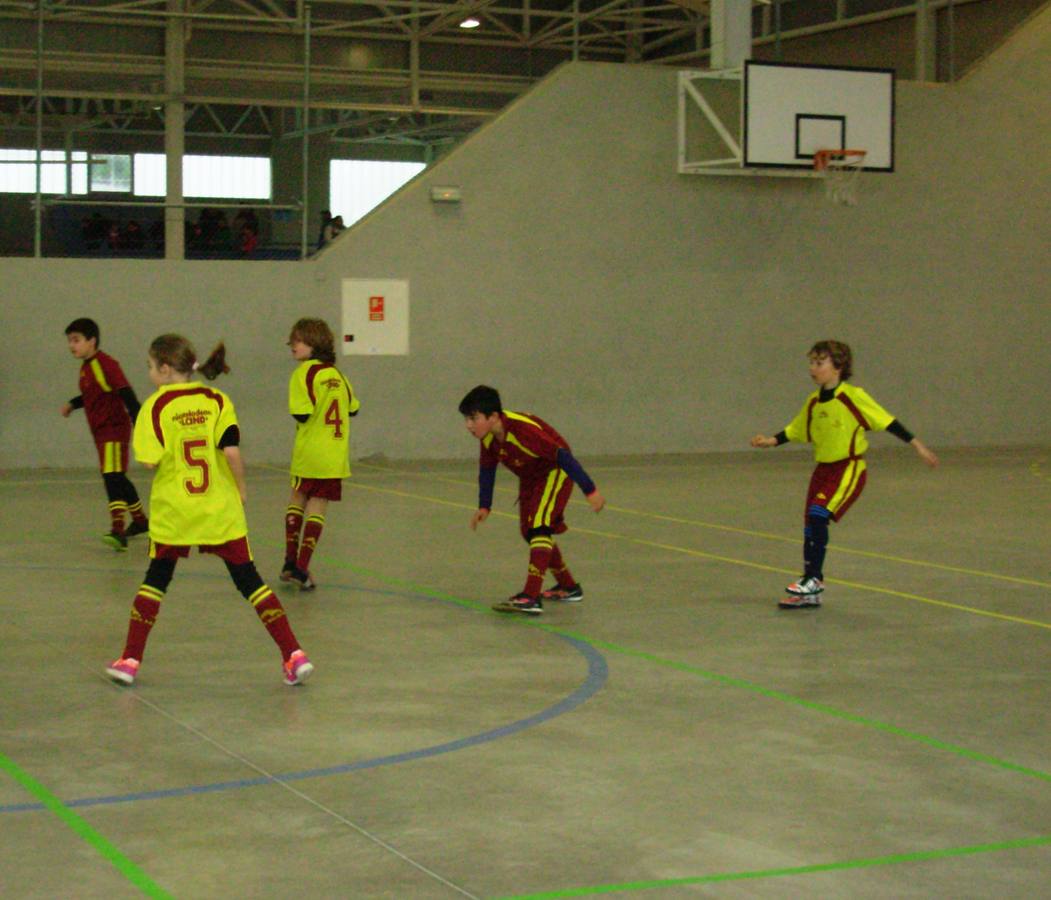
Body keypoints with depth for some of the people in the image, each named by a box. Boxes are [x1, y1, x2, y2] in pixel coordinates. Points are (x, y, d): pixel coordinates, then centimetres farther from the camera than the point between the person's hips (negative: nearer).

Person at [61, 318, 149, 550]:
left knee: (112, 477, -21)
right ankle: (140, 520, 36)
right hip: (100, 431, 10)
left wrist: (139, 423, -29)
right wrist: (72, 404, 17)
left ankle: (118, 530, -30)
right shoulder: (85, 368, 11)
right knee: (117, 479, 20)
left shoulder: (106, 364, -18)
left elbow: (126, 393, -23)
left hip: (114, 428, -10)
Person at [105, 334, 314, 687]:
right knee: (249, 580, 4)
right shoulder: (217, 400, 0)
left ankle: (130, 660, 16)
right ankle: (294, 655, -4)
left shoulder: (156, 405, -6)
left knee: (156, 579, 15)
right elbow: (231, 450, -11)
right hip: (221, 511, 2)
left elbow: (151, 460, -13)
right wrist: (240, 489, 2)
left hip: (173, 512, -2)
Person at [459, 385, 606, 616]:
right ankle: (568, 587, 35)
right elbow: (487, 468, 4)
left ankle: (531, 598, -30)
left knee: (539, 526, -24)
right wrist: (484, 507, 1)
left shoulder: (523, 430, -36)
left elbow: (562, 456, -34)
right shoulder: (488, 436, -12)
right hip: (529, 478, 9)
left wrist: (590, 491, -32)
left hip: (555, 473, -9)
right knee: (528, 531, 16)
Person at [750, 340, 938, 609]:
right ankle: (810, 594, 13)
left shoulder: (853, 396, -11)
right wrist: (771, 441, 4)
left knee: (818, 515, -22)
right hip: (823, 468, 7)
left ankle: (814, 579, -11)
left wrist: (917, 445, -10)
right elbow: (795, 430, 19)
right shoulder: (813, 402, 7)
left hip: (849, 468, -7)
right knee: (810, 525, 5)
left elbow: (887, 422, -9)